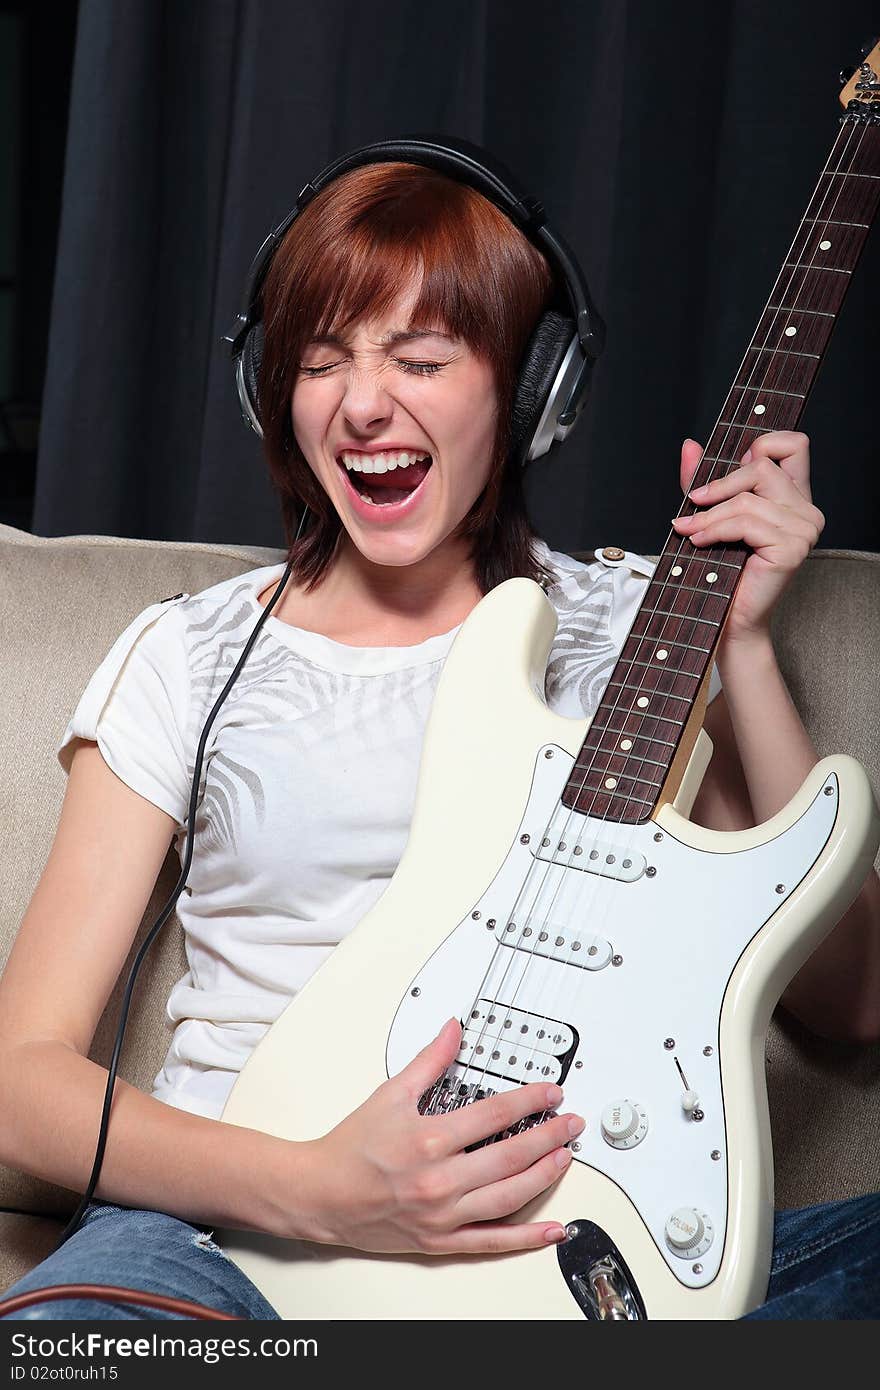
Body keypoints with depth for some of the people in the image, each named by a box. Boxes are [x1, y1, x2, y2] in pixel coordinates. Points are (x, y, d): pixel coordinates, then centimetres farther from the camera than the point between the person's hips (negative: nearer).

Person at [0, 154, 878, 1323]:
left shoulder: (638, 626, 11)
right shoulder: (189, 658, 9)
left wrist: (743, 643, -4)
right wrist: (316, 1189, -16)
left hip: (563, 1229, 2)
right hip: (237, 1222, -1)